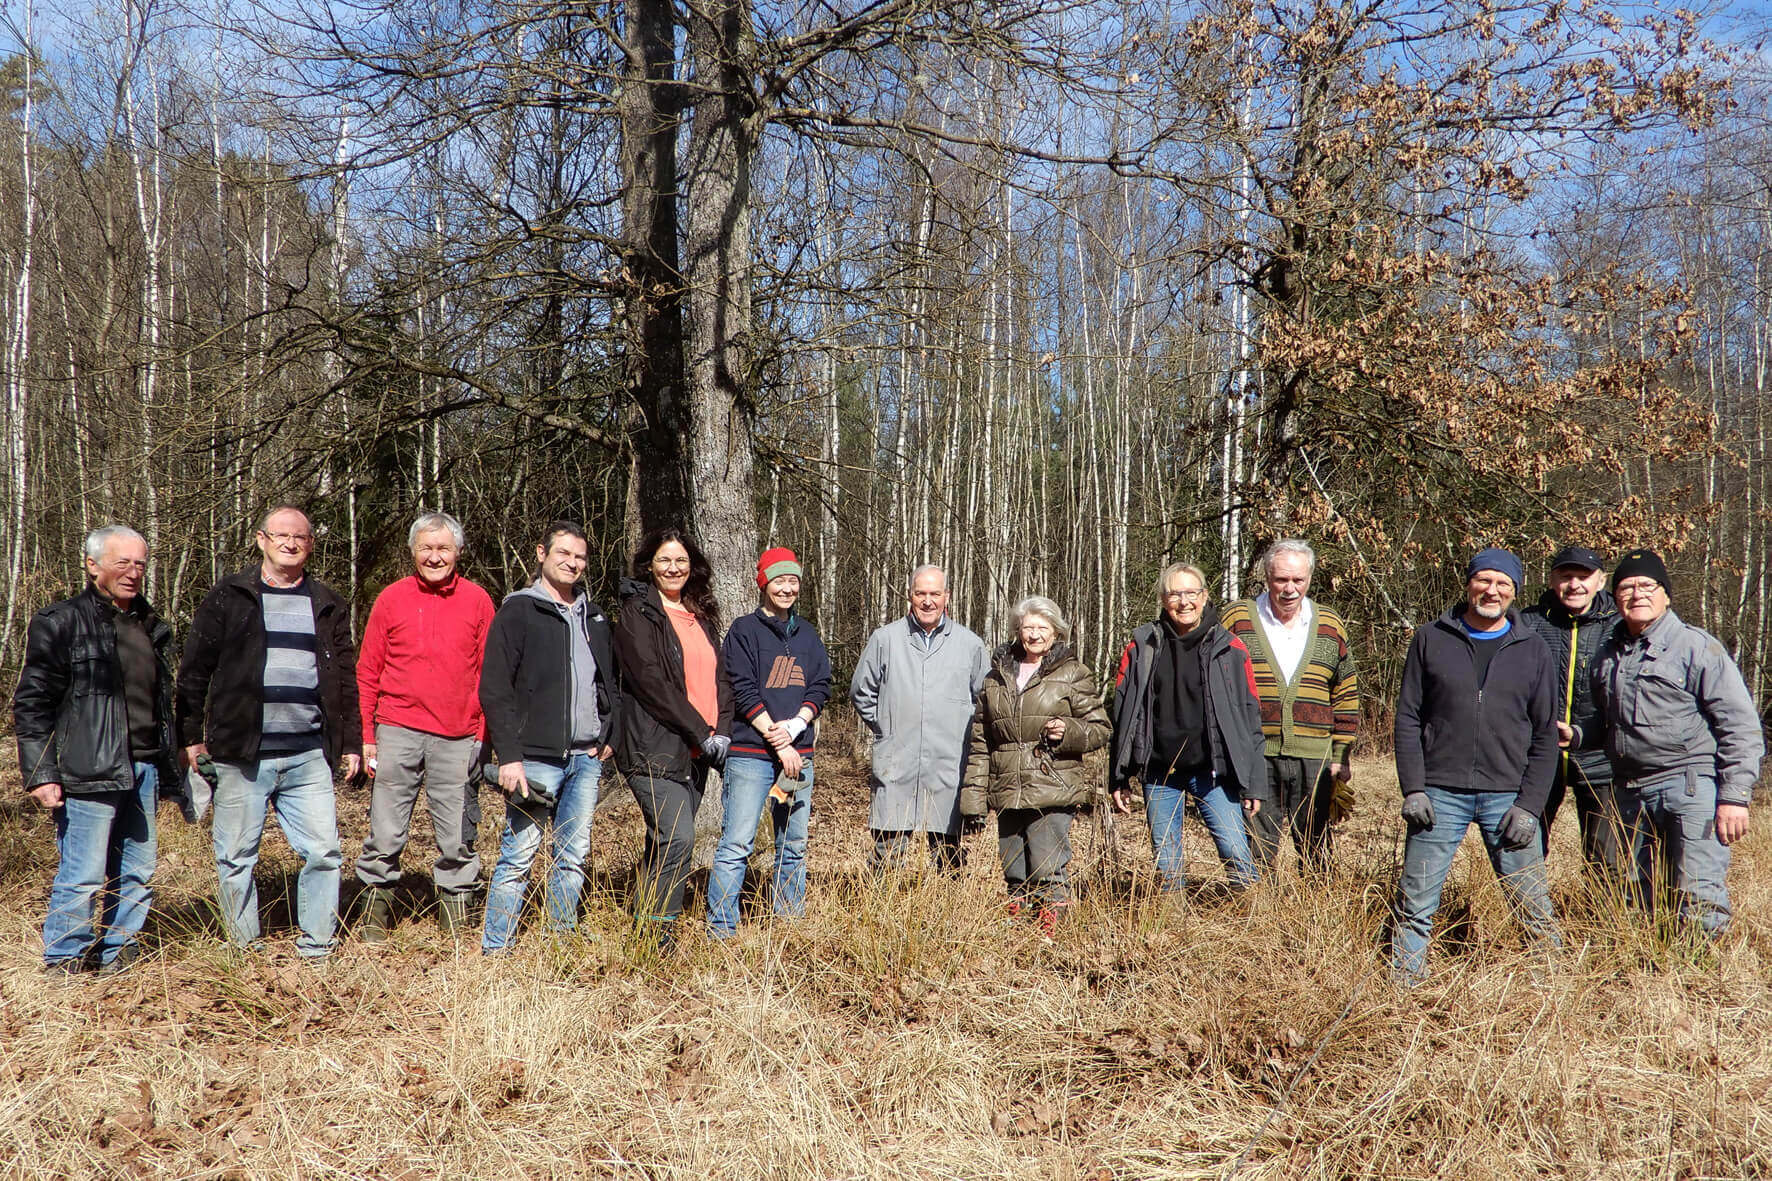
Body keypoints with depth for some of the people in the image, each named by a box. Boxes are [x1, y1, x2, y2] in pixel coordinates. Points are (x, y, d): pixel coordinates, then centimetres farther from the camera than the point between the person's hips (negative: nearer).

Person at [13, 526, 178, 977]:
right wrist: (40, 773, -12)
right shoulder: (61, 622, -3)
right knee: (83, 875, -3)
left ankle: (119, 953, 23)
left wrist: (166, 766, 21)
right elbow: (31, 704, -6)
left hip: (143, 769, 7)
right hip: (90, 772, -6)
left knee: (137, 872, 10)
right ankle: (64, 961, 12)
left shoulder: (149, 625, 17)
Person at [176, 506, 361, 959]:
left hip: (308, 755, 2)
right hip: (241, 753, -2)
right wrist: (190, 735, 0)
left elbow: (346, 679, 16)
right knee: (236, 857, 5)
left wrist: (351, 742, 12)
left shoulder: (328, 606, 12)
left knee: (323, 852, 0)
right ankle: (244, 949, 19)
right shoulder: (228, 597, 4)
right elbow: (194, 671, 4)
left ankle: (316, 948, 13)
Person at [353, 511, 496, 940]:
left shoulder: (477, 601, 6)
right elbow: (367, 674, 8)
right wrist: (365, 735, 3)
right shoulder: (392, 599, 6)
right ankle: (376, 907, 20)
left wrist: (485, 732, 0)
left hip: (459, 738, 0)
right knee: (385, 834, 3)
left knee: (458, 836, 5)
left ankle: (455, 909, 19)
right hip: (398, 732, 0)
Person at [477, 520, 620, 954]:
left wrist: (609, 735, 9)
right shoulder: (518, 611, -2)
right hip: (537, 757, -6)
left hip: (587, 758, 6)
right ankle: (495, 950, 5)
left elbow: (613, 682, 24)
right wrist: (508, 754, -16)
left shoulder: (596, 618, 17)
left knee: (575, 856, 9)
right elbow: (495, 688, -8)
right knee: (518, 856, -4)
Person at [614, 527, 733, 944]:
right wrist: (702, 732, -13)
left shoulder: (702, 617, 18)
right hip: (655, 749, -7)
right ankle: (655, 930, -7)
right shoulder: (637, 613, -4)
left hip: (697, 753, 7)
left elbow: (720, 678, 14)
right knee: (677, 839, -17)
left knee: (664, 842, 11)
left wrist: (722, 731, -2)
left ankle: (646, 917, 21)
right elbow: (652, 683, -12)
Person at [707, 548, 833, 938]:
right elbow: (745, 692, -8)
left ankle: (791, 926, 20)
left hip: (798, 753, 5)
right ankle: (720, 931, -3)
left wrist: (796, 724, -8)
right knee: (736, 844, -8)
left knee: (794, 846, 10)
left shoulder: (807, 634, 15)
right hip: (752, 754, -5)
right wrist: (778, 742, -13)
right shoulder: (744, 630, 0)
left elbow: (821, 686, 10)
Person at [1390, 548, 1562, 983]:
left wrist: (1528, 804, -4)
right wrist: (1413, 789, -6)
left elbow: (1545, 737, 7)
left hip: (1507, 796, 1)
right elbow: (1408, 719, 4)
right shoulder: (1430, 641, 6)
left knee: (1533, 904, 3)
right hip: (1440, 794, 0)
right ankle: (1402, 985, 13)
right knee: (1416, 902, 2)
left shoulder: (1533, 652, 8)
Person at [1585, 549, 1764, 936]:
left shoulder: (1696, 646, -4)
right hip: (1632, 793, 6)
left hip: (1690, 787, -6)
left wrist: (1734, 797, -12)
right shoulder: (1609, 655, 15)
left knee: (1700, 899, -11)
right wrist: (1574, 737, 5)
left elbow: (1741, 726, -7)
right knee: (1637, 902, 11)